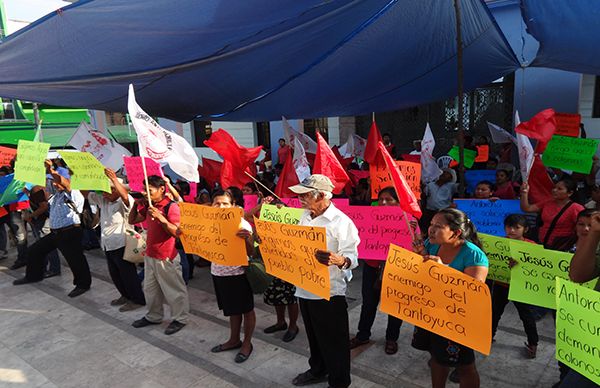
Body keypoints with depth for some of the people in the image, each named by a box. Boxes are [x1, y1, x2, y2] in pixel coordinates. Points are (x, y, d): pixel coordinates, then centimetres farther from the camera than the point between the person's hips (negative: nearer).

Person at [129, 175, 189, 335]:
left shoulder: (171, 206, -17)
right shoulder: (148, 206, 6)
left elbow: (176, 232, -23)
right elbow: (132, 221, 14)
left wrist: (160, 217, -32)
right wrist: (136, 204, 1)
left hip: (166, 257, -8)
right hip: (150, 254, 8)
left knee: (174, 289, 5)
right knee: (150, 288, 20)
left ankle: (180, 318, 19)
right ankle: (153, 316, 36)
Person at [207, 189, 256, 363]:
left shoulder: (242, 224, -16)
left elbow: (250, 253, -18)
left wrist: (247, 239, -39)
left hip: (238, 273, -5)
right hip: (218, 272, 6)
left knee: (246, 309, 10)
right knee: (231, 309, 21)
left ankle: (247, 343, 29)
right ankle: (234, 340, 39)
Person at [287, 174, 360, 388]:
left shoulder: (341, 222, -18)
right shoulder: (305, 217, 6)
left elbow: (352, 259, -23)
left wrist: (338, 260, -43)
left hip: (329, 292, -7)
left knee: (334, 342, 9)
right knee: (314, 336, 24)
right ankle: (318, 370, 46)